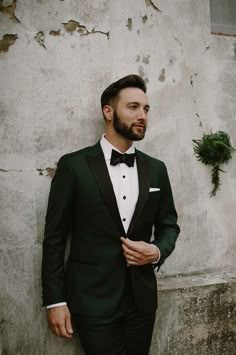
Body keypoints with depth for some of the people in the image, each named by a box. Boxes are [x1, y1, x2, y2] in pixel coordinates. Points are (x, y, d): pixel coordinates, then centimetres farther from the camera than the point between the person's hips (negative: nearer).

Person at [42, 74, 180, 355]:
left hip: (142, 298, 4)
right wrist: (55, 300, -8)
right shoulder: (74, 165, -7)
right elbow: (54, 235, -6)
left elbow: (169, 225, 13)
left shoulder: (156, 169, 5)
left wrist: (157, 251, -9)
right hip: (93, 300, -4)